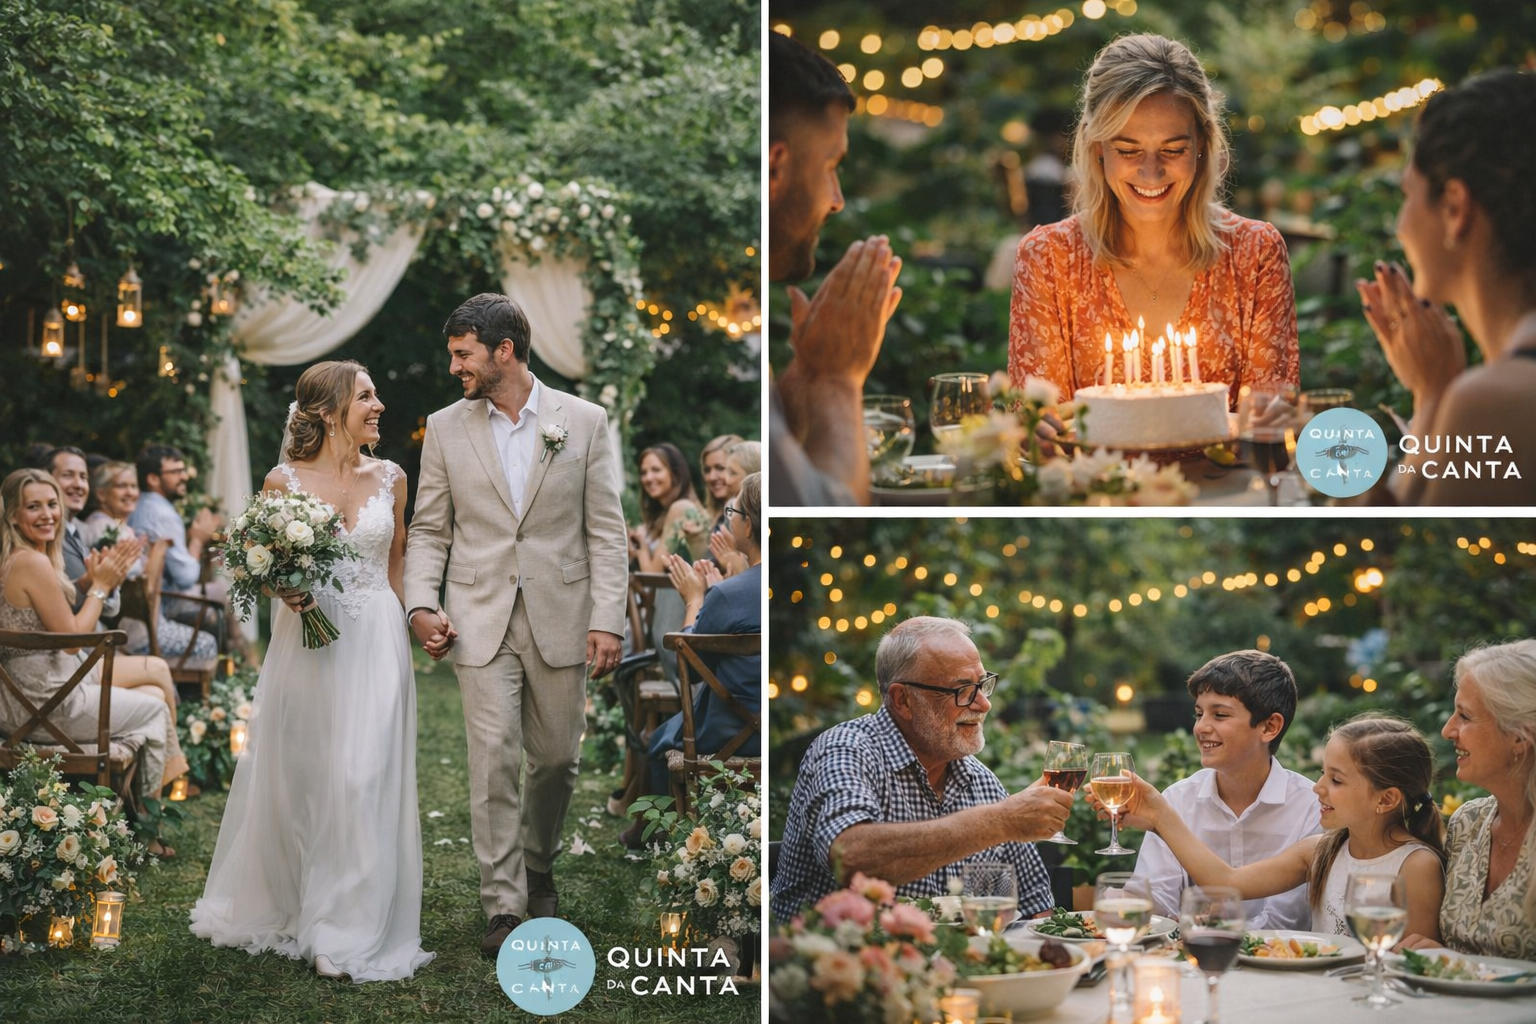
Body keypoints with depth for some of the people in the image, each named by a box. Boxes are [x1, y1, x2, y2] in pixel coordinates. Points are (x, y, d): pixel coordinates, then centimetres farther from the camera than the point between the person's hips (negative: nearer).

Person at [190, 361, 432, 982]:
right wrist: (285, 589, -11)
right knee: (293, 776, 7)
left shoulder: (389, 478, 6)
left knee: (362, 778, -6)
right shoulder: (284, 481, -1)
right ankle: (279, 908, 27)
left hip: (374, 643, 1)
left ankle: (351, 935, 1)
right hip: (305, 643, -1)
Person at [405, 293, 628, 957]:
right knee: (493, 759, -6)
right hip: (481, 622, 0)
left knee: (556, 758, 9)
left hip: (560, 620, 0)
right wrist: (421, 606, -7)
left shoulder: (582, 421, 1)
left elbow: (605, 530, 0)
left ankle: (538, 865, 36)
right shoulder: (445, 429, 5)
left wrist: (607, 620, -7)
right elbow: (429, 530, 8)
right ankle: (503, 906, 1)